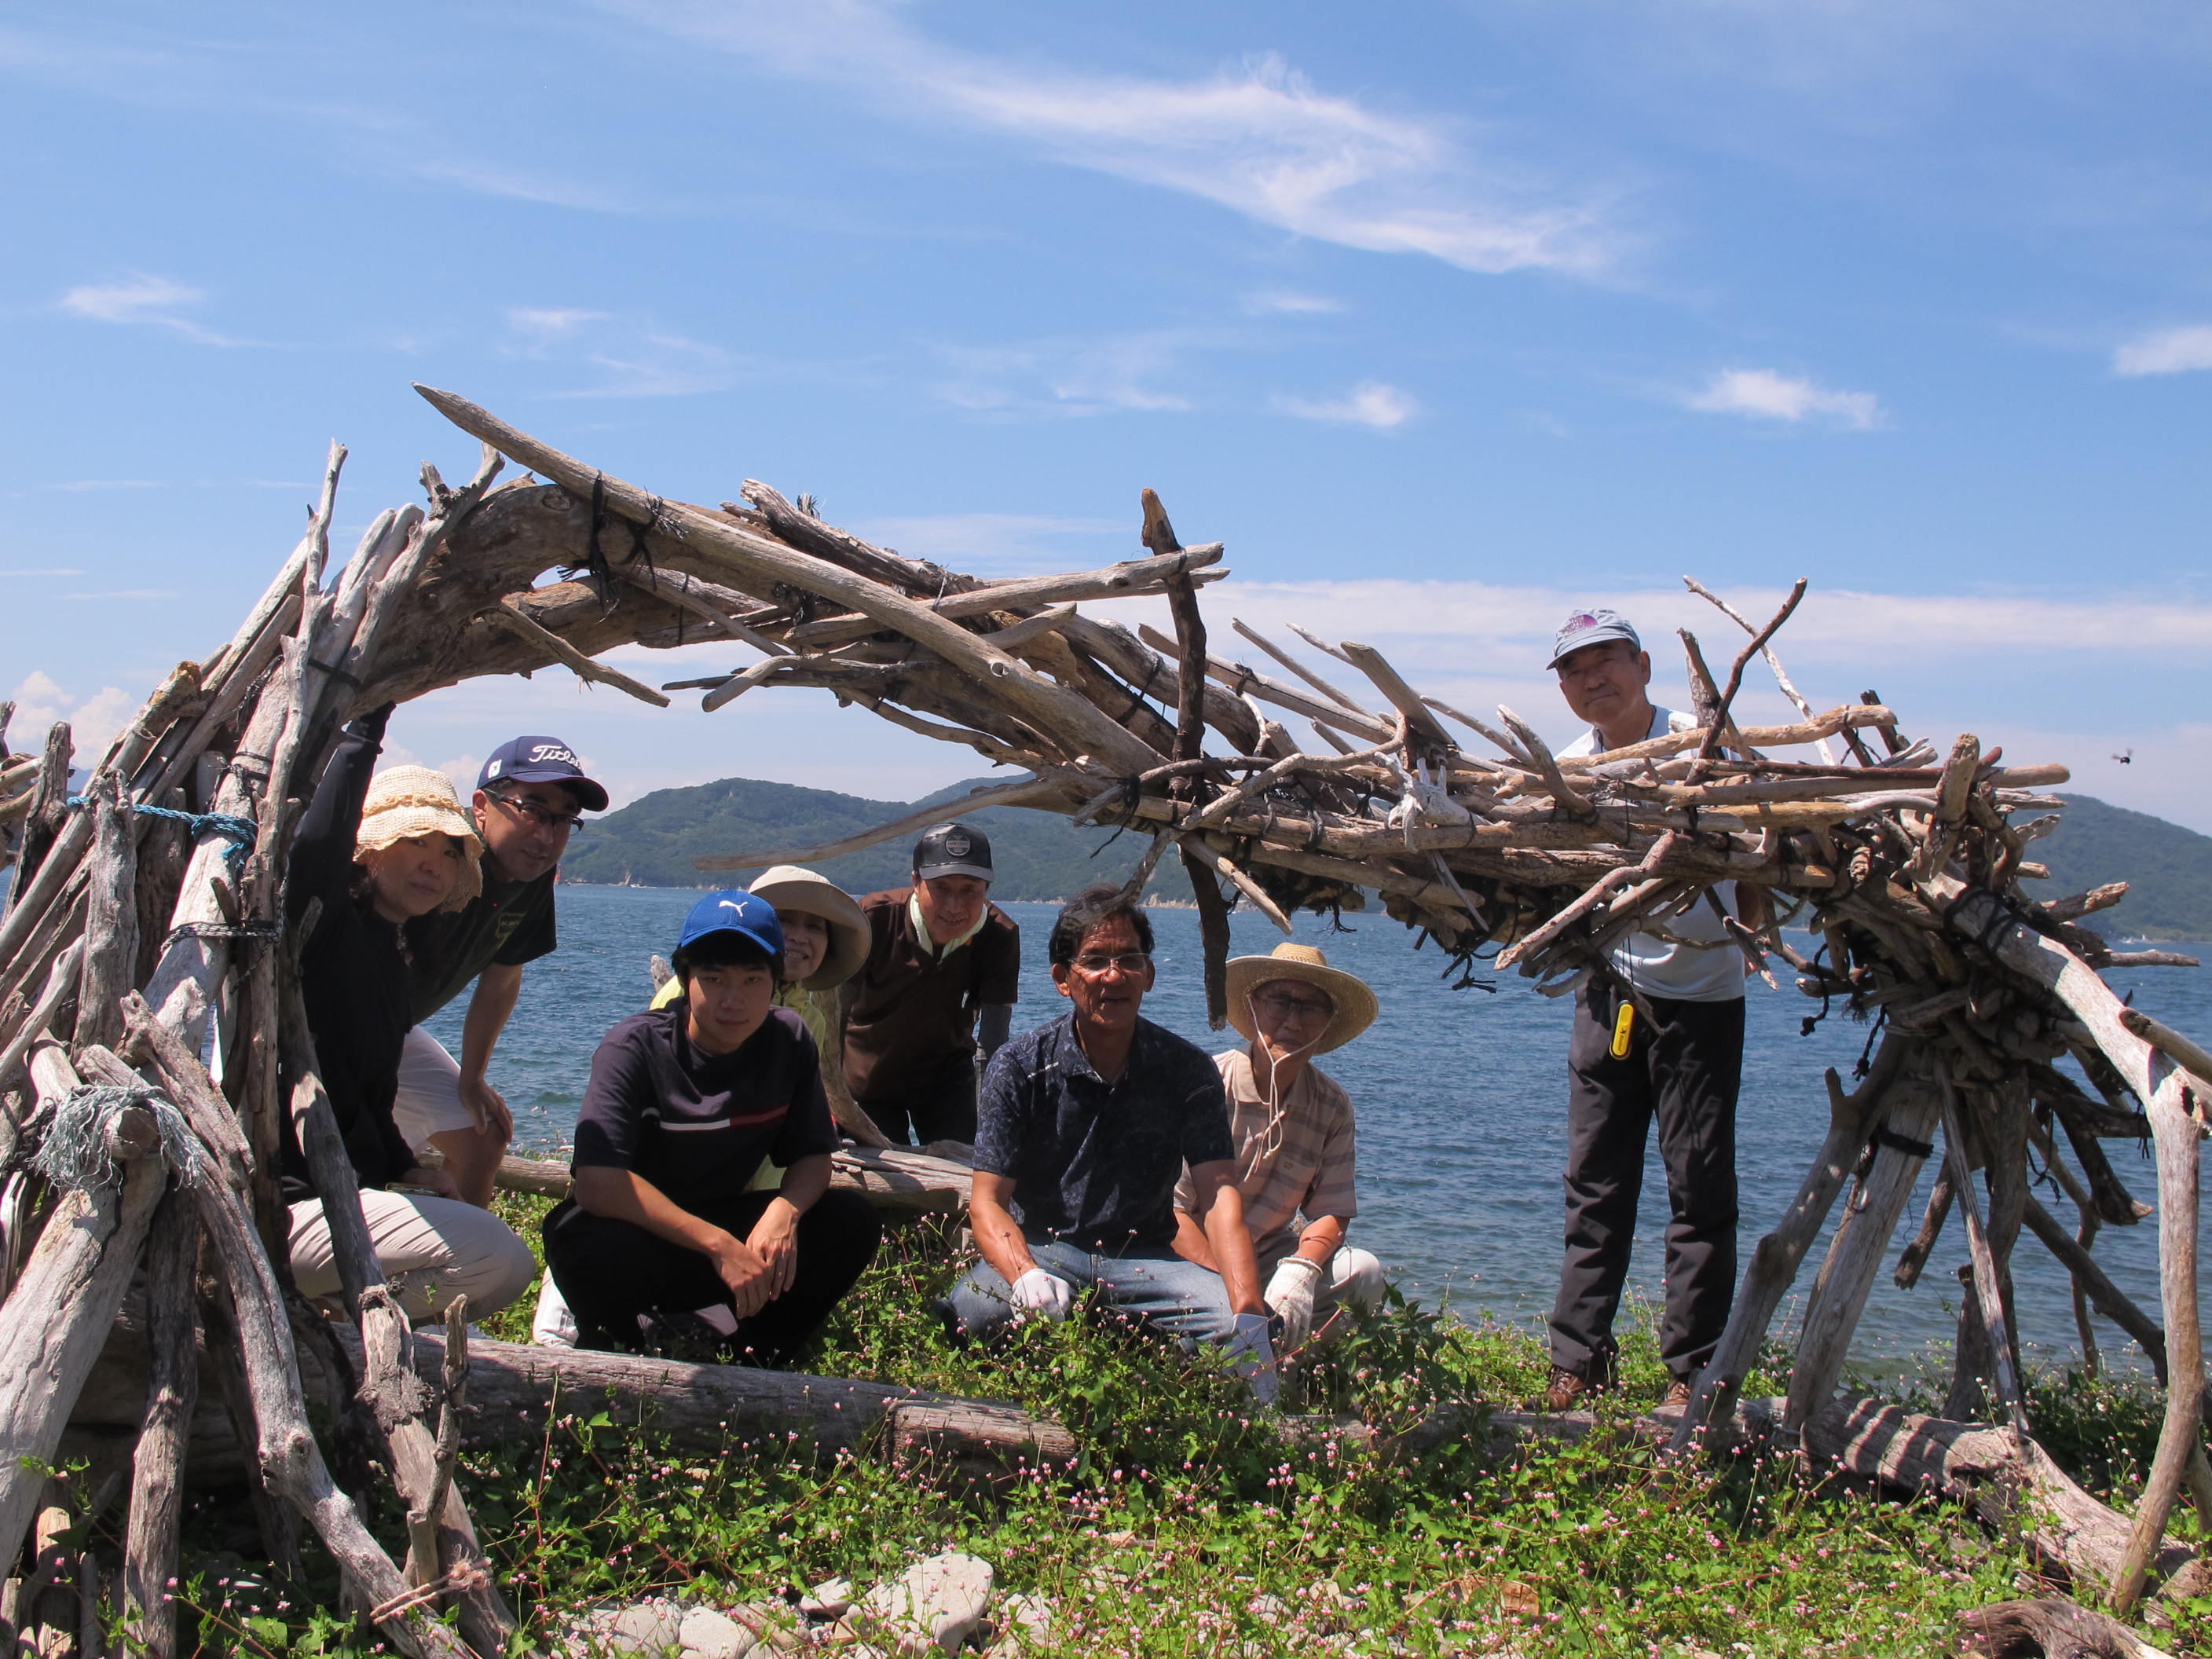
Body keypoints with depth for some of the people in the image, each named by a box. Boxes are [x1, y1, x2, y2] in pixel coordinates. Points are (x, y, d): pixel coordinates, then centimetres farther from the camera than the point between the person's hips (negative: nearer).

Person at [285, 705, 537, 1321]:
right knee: (501, 1258, -19)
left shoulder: (395, 963, 16)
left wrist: (406, 1168, 8)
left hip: (338, 1192, 10)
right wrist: (366, 726, -28)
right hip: (283, 1207, -10)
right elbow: (317, 841, -33)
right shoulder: (326, 926, -9)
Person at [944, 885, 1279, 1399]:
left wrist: (1250, 1311, -30)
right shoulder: (1019, 1067, -4)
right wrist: (1027, 1278, -33)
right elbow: (987, 1200, -9)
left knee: (1232, 1320, -29)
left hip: (1143, 1258, 1)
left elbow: (1218, 1195, -12)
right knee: (965, 1314, -34)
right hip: (1040, 1249, -1)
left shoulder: (1189, 1071, -2)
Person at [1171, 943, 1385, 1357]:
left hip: (1270, 1253, 5)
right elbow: (1170, 1207, -18)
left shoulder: (1333, 1105, -1)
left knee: (1362, 1272, -19)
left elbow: (1331, 1212, -1)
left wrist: (1300, 1271, -25)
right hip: (1192, 1260, -5)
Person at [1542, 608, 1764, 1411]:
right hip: (1610, 989, 4)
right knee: (1595, 1181, 7)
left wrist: (1754, 924, -17)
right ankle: (1578, 1362, 15)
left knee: (1699, 1185, 0)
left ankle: (1694, 1370, 9)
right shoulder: (1569, 767, 6)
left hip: (1701, 992, -4)